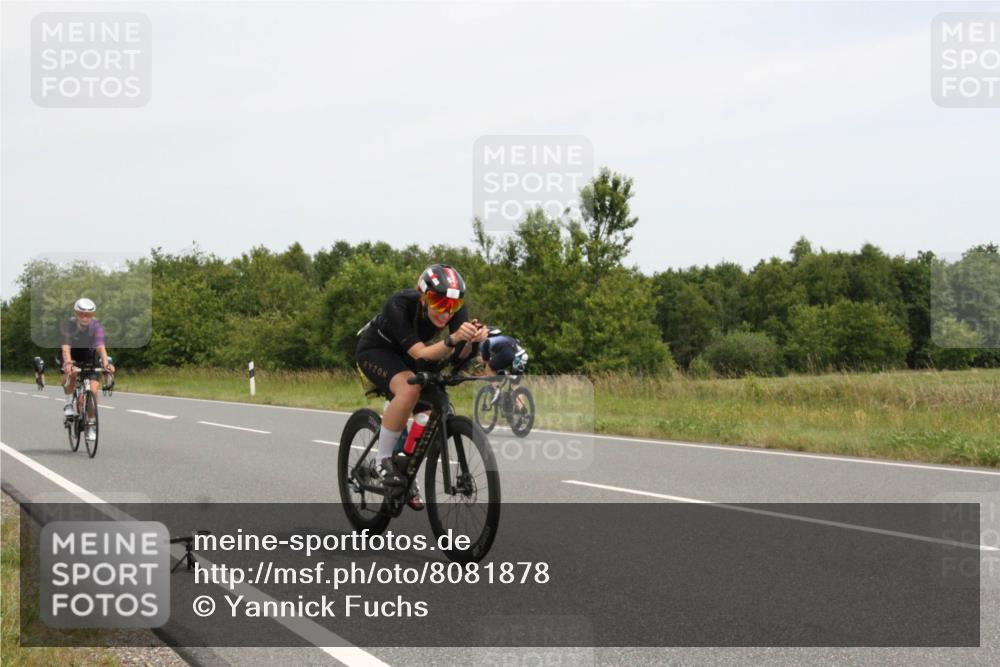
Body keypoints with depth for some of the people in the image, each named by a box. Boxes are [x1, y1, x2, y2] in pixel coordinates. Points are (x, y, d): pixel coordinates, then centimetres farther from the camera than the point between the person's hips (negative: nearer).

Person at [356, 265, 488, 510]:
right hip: (375, 350, -6)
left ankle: (407, 473, 10)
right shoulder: (399, 306, -37)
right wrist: (453, 339, -58)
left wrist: (473, 340, -54)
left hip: (405, 355, 6)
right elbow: (420, 354, -41)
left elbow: (459, 354, -31)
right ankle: (383, 460, -19)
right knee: (409, 388, -34)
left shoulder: (456, 306, -24)